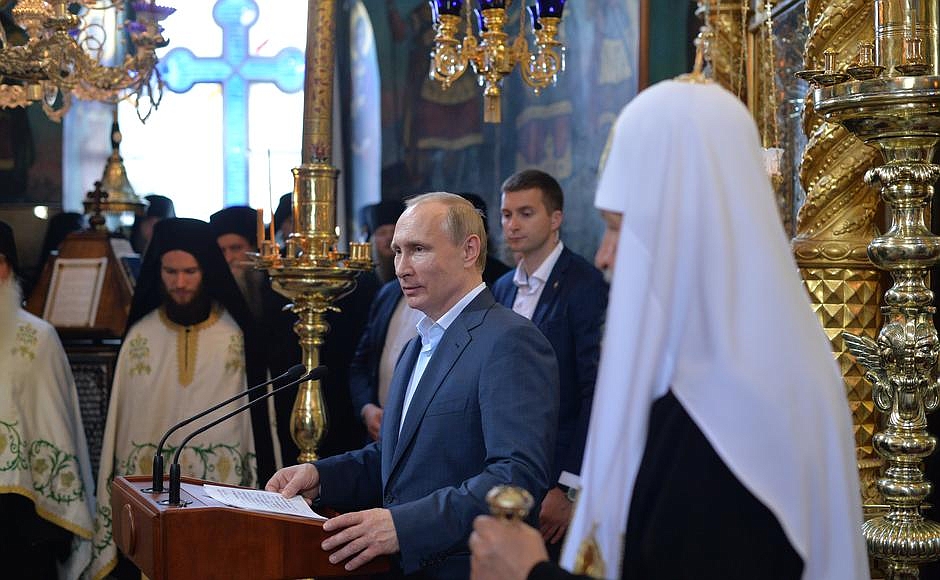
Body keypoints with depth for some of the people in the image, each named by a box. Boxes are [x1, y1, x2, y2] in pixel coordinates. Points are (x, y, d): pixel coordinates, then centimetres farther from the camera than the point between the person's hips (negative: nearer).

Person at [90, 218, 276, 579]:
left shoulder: (238, 335, 1)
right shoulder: (141, 336, 4)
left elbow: (257, 414, 3)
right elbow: (120, 421, 6)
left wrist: (261, 485, -2)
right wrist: (115, 493, 2)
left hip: (224, 483, -1)